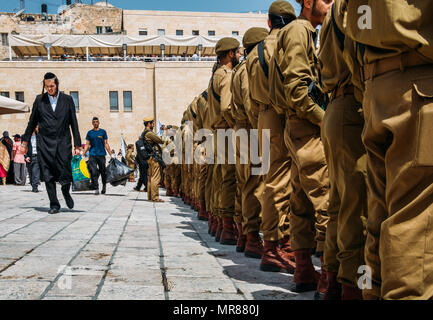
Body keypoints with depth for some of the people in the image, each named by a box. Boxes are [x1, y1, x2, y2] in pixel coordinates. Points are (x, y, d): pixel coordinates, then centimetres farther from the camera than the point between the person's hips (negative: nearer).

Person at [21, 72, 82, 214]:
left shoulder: (67, 100, 5)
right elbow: (32, 122, 13)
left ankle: (66, 192, 25)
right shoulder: (39, 100, 7)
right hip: (45, 143, 1)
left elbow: (74, 123, 7)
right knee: (48, 176, 0)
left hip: (63, 142, -1)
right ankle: (54, 205, 11)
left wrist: (77, 144, 3)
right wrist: (25, 141, 12)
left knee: (65, 175, -7)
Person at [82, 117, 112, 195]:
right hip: (92, 154, 1)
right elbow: (87, 145, 10)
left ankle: (104, 185, 28)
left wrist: (111, 154, -2)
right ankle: (96, 189, -5)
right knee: (93, 172, -7)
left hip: (101, 154, -1)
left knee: (103, 171, 6)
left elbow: (106, 144, 5)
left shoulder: (103, 132, 6)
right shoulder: (89, 133, 10)